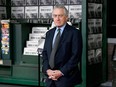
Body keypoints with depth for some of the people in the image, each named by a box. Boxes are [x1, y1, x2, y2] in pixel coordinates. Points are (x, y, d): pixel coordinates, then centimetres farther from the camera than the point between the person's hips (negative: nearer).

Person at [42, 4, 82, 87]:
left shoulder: (74, 33, -5)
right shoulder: (49, 33, 13)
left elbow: (76, 56, -11)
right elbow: (45, 53, 13)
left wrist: (62, 72, -14)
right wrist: (47, 70, -3)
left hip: (66, 77, -5)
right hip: (50, 77, 5)